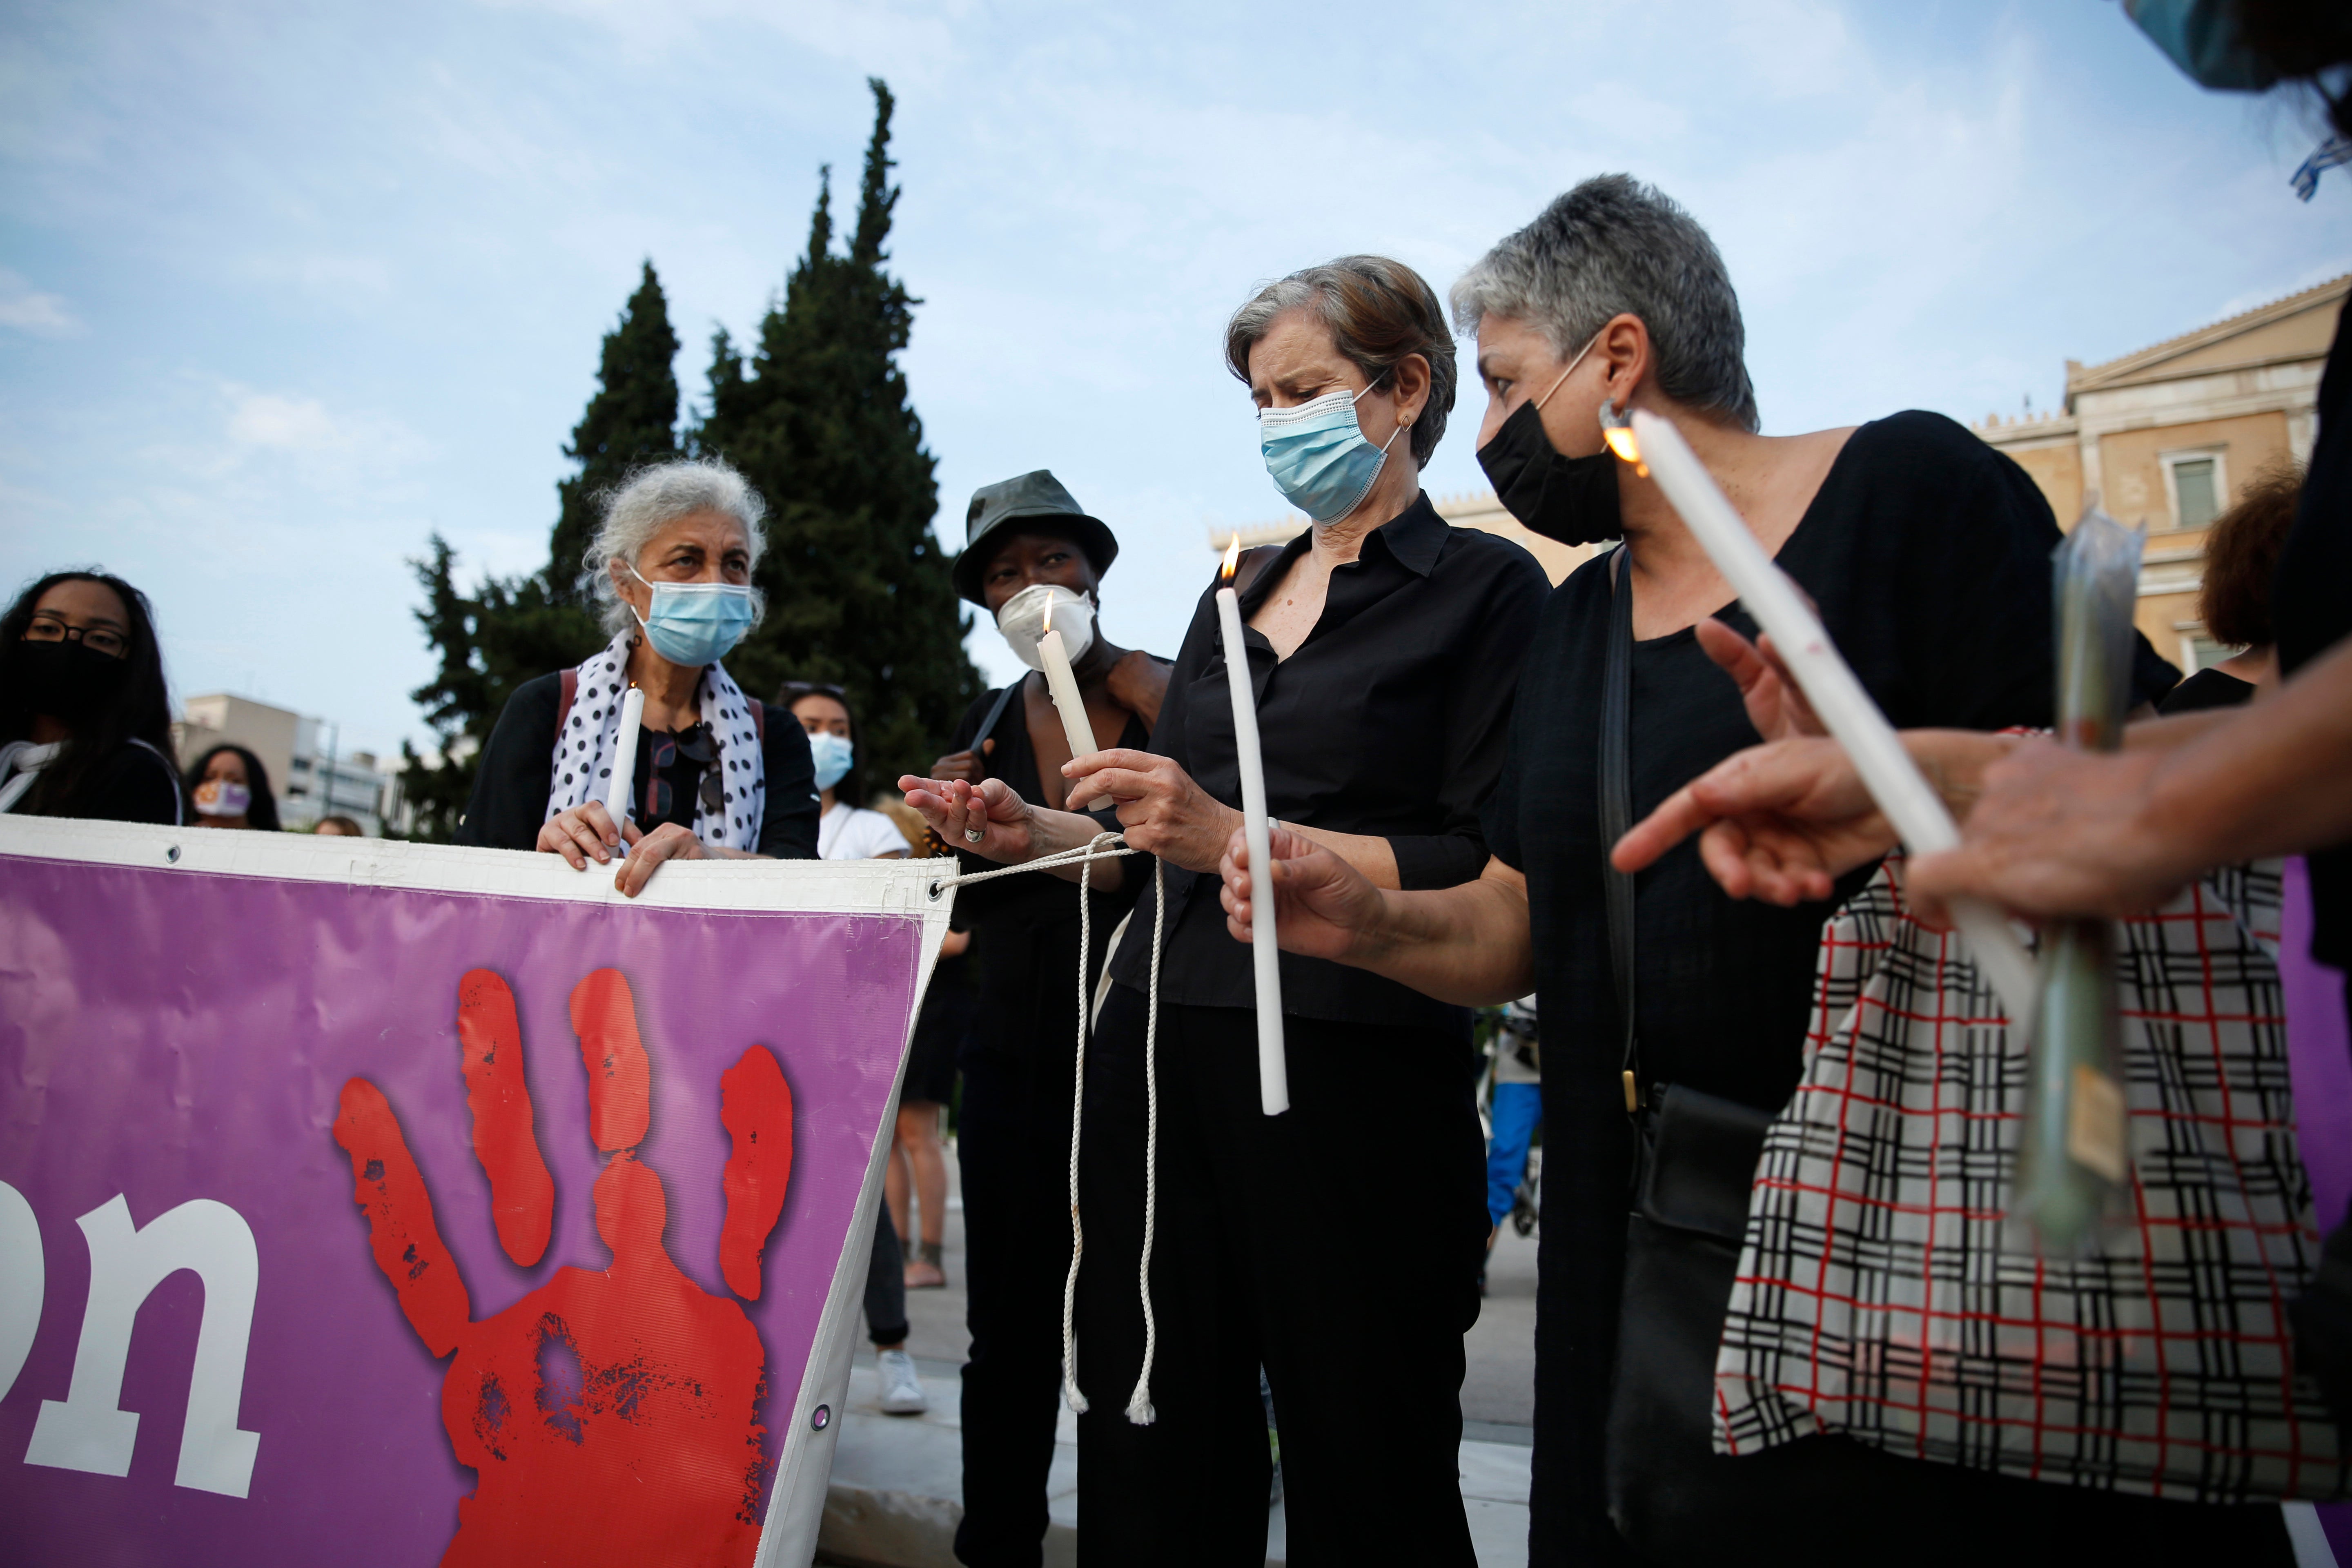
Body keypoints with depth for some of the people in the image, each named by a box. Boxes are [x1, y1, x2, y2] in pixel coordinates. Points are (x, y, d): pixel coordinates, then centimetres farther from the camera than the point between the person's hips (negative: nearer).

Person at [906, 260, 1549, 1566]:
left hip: (1347, 1073, -6)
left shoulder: (1486, 589, -1)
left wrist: (1236, 834, -16)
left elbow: (1494, 878, -12)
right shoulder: (1234, 598, 19)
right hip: (1157, 1052, 6)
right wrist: (1036, 835, 6)